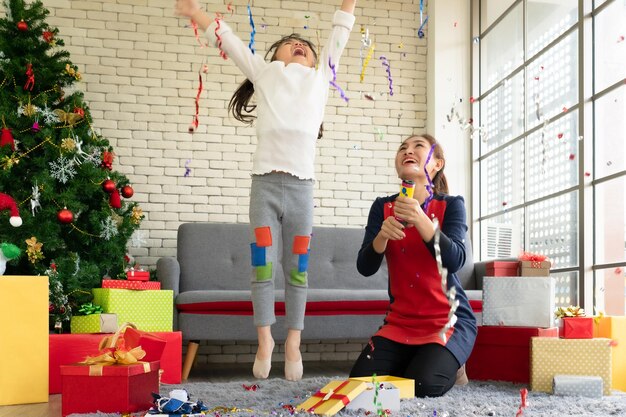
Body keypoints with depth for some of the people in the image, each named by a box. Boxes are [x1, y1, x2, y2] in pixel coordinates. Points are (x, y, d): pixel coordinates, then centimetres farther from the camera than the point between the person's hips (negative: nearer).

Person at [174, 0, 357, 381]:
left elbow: (339, 37, 30)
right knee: (263, 267, -1)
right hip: (266, 184, -1)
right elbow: (228, 40, 22)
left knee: (297, 270, 4)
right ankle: (265, 338, 8)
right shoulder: (265, 73, 19)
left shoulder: (321, 79, 22)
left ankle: (293, 341, 10)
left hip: (302, 188, 1)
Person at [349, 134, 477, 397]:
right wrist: (382, 235, -27)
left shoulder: (451, 205, -5)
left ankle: (449, 365, 10)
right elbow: (365, 268, -6)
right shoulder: (383, 207, 2)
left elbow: (455, 261, -21)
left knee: (422, 385, -25)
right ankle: (413, 359, 14)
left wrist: (420, 220, -35)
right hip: (399, 321, 3)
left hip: (448, 319, -3)